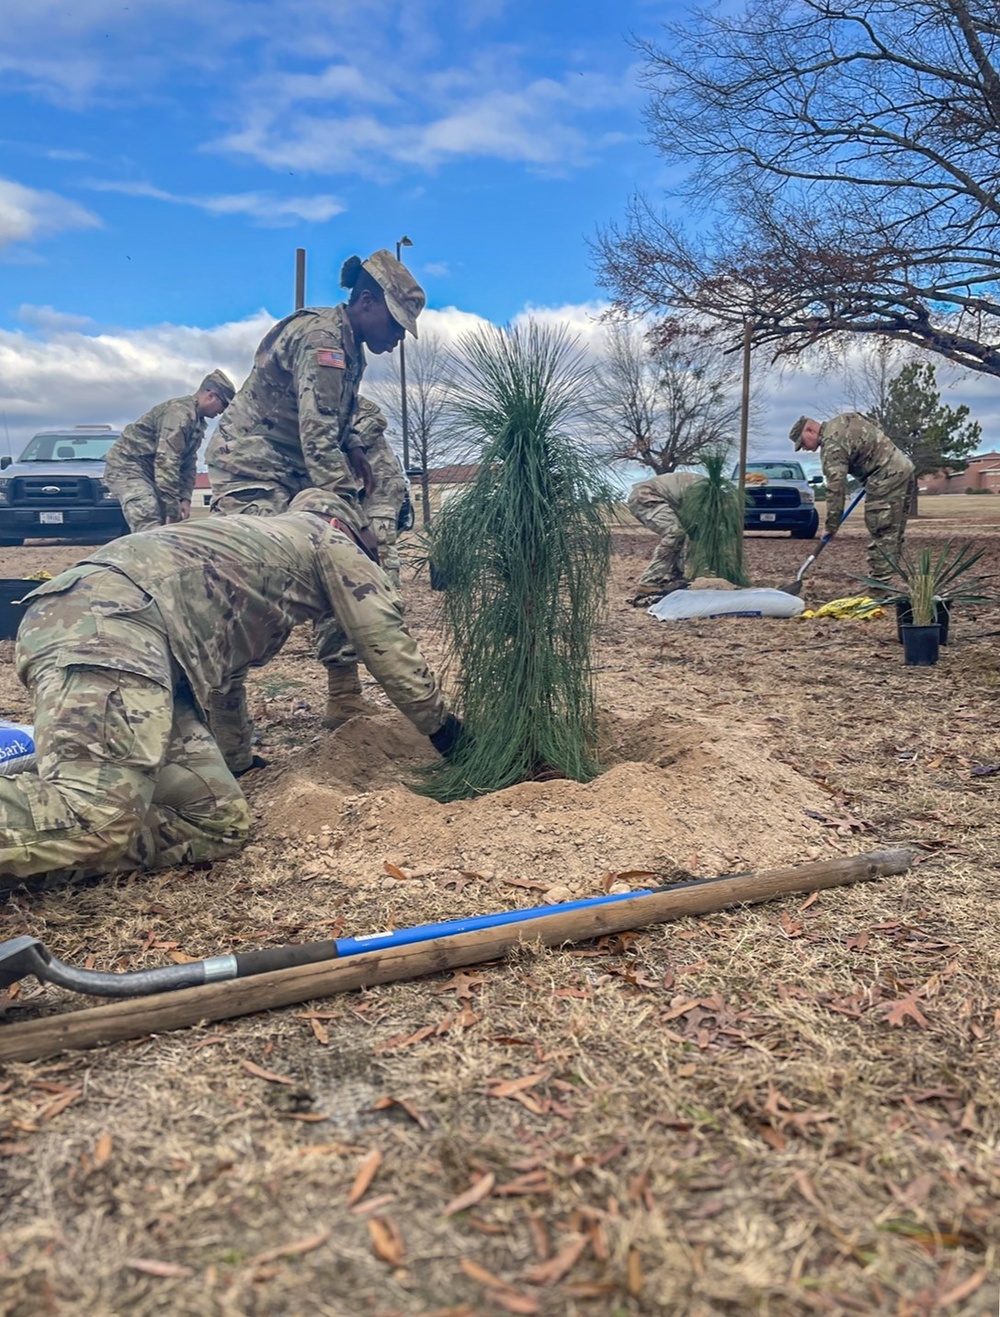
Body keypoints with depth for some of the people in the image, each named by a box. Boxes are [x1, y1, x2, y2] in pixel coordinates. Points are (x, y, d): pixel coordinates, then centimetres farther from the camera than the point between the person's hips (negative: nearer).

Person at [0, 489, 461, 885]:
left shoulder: (253, 537, 40)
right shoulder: (329, 541, 20)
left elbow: (224, 657, 45)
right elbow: (387, 642, 18)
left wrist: (236, 755, 52)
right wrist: (439, 722, 32)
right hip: (108, 617, -8)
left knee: (217, 823, -2)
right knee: (99, 814, -26)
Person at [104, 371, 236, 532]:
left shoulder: (198, 423, 11)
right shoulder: (180, 412, -23)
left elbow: (188, 464, 12)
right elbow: (166, 462, -29)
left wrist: (185, 498, -3)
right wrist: (172, 510, -27)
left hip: (148, 471, 10)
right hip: (126, 466, -10)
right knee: (151, 531, -25)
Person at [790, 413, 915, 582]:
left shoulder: (832, 445, -14)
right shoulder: (844, 418, 13)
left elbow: (836, 488, -17)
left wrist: (831, 524, -13)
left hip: (887, 477, -10)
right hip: (903, 468, 10)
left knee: (881, 534, -9)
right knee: (893, 532, 10)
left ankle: (878, 581, -10)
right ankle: (883, 576, 15)